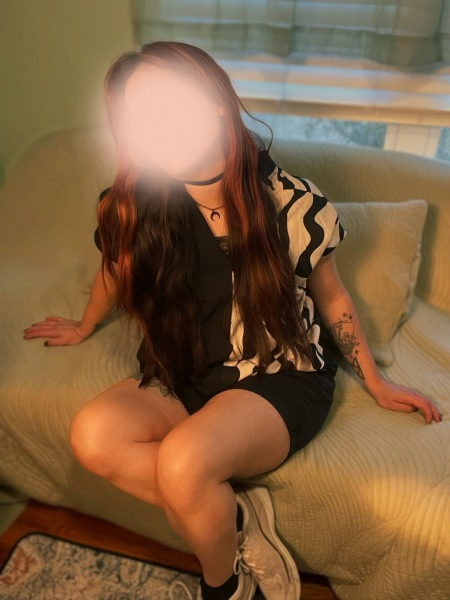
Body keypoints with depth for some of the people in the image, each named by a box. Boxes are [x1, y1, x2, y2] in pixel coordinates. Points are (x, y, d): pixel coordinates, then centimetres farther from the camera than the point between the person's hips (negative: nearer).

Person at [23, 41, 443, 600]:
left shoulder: (288, 199, -14)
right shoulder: (135, 208, -9)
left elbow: (330, 295, 0)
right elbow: (116, 269, 14)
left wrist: (376, 383, 6)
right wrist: (84, 328, 31)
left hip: (283, 378, -3)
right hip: (186, 375, 4)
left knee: (183, 461, -30)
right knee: (92, 435, -23)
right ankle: (240, 517, -6)